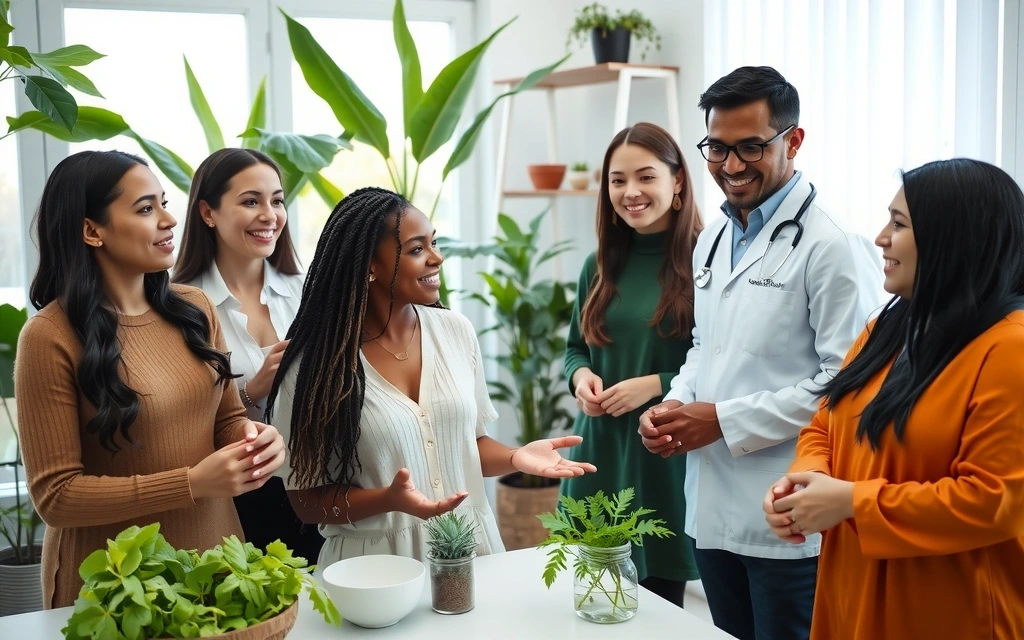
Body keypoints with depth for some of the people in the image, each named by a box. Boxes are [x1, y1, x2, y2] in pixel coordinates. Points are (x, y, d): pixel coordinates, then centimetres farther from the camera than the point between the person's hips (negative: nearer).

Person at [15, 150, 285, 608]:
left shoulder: (193, 308, 0)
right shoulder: (51, 337, -15)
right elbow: (54, 495, -16)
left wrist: (254, 438, -12)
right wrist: (192, 483, -24)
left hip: (216, 558, 5)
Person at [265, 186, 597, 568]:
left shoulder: (456, 331, -2)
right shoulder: (317, 364, -14)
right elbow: (307, 500, -9)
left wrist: (515, 457, -9)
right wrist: (389, 499, -25)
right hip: (378, 563, -3)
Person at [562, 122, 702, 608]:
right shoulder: (599, 266, 9)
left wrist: (656, 385, -17)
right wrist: (581, 376, -3)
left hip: (668, 455, -5)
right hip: (601, 450, 5)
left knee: (659, 600, 7)